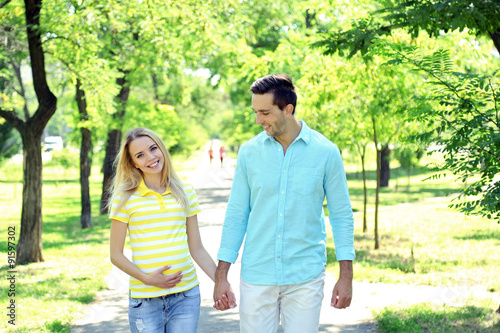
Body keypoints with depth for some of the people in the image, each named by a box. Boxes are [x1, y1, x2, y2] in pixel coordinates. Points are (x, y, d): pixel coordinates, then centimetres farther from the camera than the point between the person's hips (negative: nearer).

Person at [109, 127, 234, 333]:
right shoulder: (125, 198, -1)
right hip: (145, 299, -2)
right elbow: (116, 255, 0)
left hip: (186, 295, 2)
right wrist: (146, 278, -13)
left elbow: (197, 249, 11)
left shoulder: (185, 193, 8)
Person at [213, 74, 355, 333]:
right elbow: (236, 215, 5)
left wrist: (346, 275, -1)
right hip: (256, 277, 2)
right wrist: (221, 275, 2)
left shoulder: (325, 152, -3)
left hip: (305, 279, -1)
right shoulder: (249, 152, 1)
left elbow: (341, 215, 2)